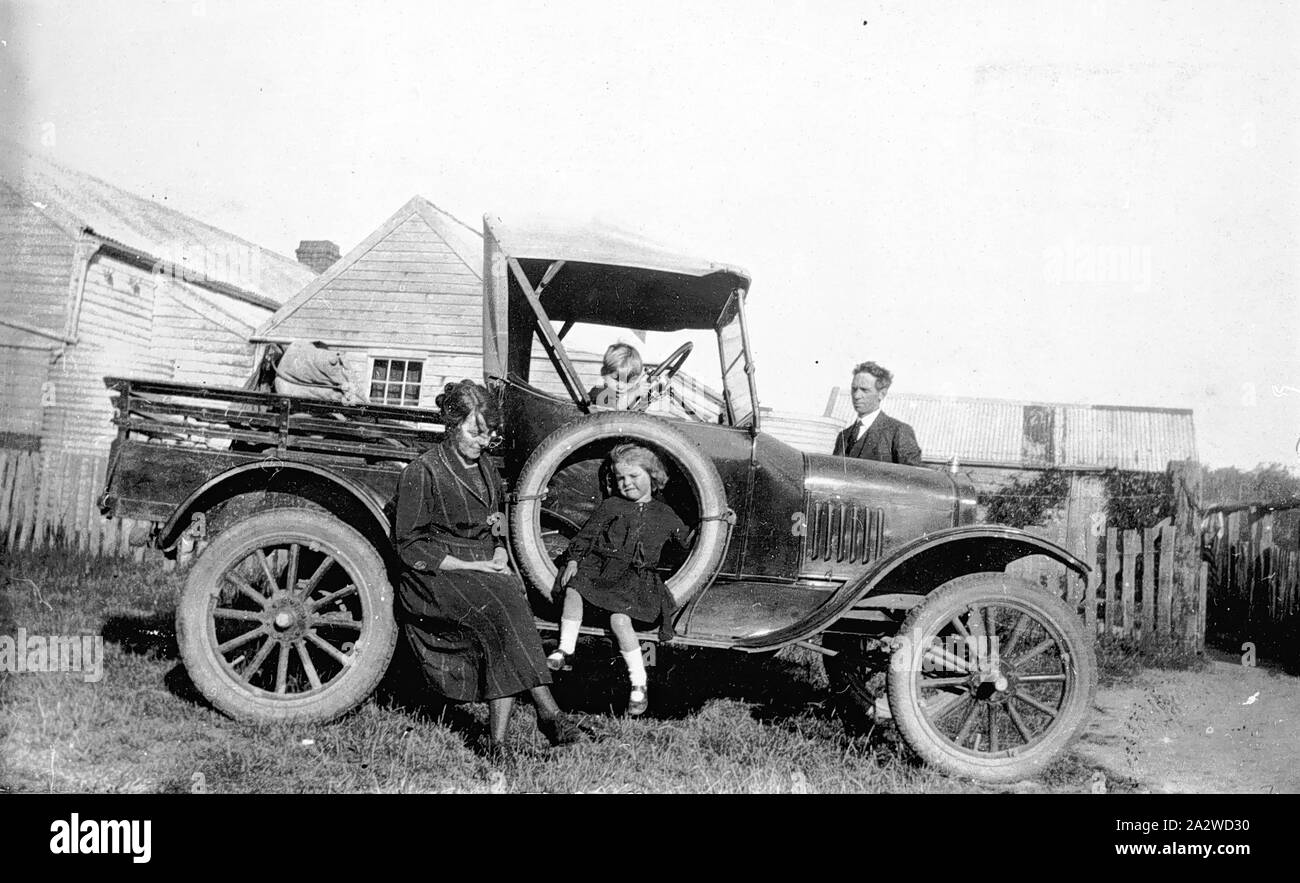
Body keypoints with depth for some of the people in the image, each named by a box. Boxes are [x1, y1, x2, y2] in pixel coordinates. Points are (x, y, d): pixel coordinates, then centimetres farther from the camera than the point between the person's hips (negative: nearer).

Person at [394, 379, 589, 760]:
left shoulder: (484, 468, 18)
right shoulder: (422, 472, -5)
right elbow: (410, 548, -8)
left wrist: (498, 558, 2)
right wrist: (472, 565, -15)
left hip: (485, 574, 6)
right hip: (436, 578, -6)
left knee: (509, 595, -28)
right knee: (500, 605, -32)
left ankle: (498, 739, -31)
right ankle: (548, 712, -31)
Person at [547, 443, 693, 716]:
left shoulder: (664, 515, 15)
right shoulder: (610, 506, 15)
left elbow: (689, 540, 25)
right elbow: (587, 535, 12)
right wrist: (574, 559, 0)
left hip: (636, 577, -2)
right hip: (599, 566, 2)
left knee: (619, 617, -26)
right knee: (574, 589, -27)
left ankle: (639, 684, -17)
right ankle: (565, 650, -14)